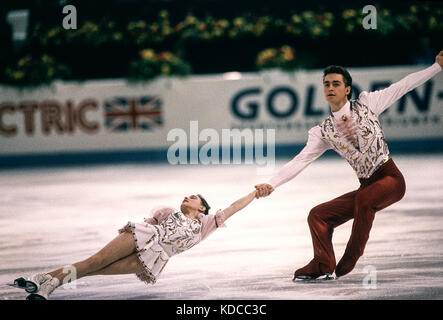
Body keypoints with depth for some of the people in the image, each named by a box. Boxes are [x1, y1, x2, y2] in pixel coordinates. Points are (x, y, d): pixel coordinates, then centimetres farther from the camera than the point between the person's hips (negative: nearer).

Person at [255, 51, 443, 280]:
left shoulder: (367, 104, -1)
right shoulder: (323, 132, 4)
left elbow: (402, 86, 5)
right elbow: (300, 161, -2)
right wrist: (271, 185, -15)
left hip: (391, 179, -5)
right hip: (366, 186, 5)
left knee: (364, 199, -34)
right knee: (318, 216, -3)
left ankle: (352, 258, -19)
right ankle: (323, 265, -2)